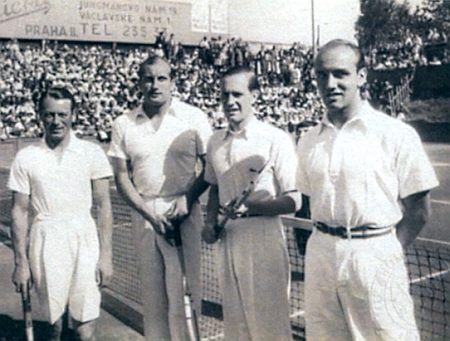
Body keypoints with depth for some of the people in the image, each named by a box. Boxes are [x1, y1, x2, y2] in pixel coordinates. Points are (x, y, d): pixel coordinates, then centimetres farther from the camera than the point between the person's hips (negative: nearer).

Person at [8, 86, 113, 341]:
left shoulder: (92, 153, 1)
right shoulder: (26, 158, 4)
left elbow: (104, 207, 2)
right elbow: (19, 212, 7)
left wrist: (106, 256, -3)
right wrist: (21, 262, 3)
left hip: (84, 241, -1)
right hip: (45, 243, 1)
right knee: (53, 320, 11)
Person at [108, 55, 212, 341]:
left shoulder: (193, 117, 0)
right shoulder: (124, 125, 5)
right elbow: (122, 176, 4)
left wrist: (187, 199, -12)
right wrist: (150, 215, -6)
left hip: (184, 212, -2)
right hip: (144, 213, 3)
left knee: (185, 285, -1)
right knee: (152, 287, 9)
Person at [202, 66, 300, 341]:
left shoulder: (276, 140, -10)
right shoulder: (216, 142, 9)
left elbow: (294, 200, -11)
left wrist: (250, 207, -22)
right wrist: (210, 222, 5)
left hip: (263, 238, -6)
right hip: (229, 239, 6)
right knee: (236, 319, 17)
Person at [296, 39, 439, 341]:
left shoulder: (396, 134, -6)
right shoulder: (309, 141, 8)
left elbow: (418, 209, -3)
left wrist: (388, 254, -4)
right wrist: (326, 243, 4)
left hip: (375, 253, -4)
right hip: (321, 255, 5)